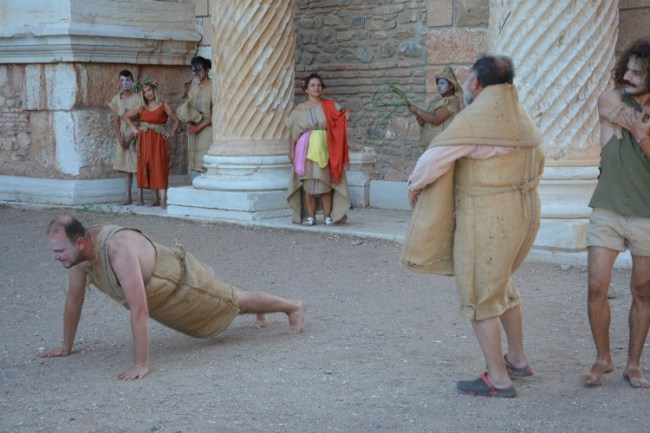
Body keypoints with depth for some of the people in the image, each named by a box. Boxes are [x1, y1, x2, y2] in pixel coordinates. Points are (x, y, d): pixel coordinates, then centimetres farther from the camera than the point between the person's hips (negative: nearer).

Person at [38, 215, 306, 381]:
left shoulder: (118, 250, -45)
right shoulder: (78, 250, -20)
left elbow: (139, 310, -46)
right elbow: (73, 299, -5)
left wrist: (141, 364, -43)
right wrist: (66, 347, 1)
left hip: (184, 282, -8)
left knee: (234, 302, 16)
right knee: (223, 305, 33)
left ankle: (293, 307, 41)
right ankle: (255, 314, 64)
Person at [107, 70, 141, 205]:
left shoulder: (137, 98, -9)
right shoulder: (116, 99, 6)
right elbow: (116, 120, 7)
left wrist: (130, 137, -14)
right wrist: (120, 137, -6)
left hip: (135, 133, -5)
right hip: (122, 134, 5)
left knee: (138, 165, -6)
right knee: (126, 167, 6)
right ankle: (128, 197, 9)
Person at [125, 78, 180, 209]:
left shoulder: (163, 106, 1)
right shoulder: (142, 107, 11)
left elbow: (177, 121, 5)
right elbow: (127, 116, 23)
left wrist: (171, 133, -6)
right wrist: (133, 128, 11)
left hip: (158, 140, -4)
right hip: (144, 141, 4)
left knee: (159, 168, -12)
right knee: (146, 168, 3)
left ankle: (163, 200, -17)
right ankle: (155, 199, 8)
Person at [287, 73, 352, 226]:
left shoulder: (330, 106, 7)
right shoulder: (299, 109, 7)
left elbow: (337, 124, 5)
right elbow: (293, 133, 8)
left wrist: (345, 118, -15)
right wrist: (291, 151, 2)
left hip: (325, 149, 0)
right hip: (307, 149, 0)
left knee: (326, 183, -1)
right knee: (308, 183, 0)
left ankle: (328, 216, 6)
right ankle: (310, 216, 7)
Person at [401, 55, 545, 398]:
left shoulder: (475, 118, -16)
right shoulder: (522, 116, 10)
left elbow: (435, 157, -16)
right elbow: (537, 161, 19)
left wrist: (415, 185, 1)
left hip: (486, 218, -9)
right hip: (523, 211, 9)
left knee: (480, 298, 2)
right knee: (502, 286, 24)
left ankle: (498, 379, 7)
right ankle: (518, 360, 33)